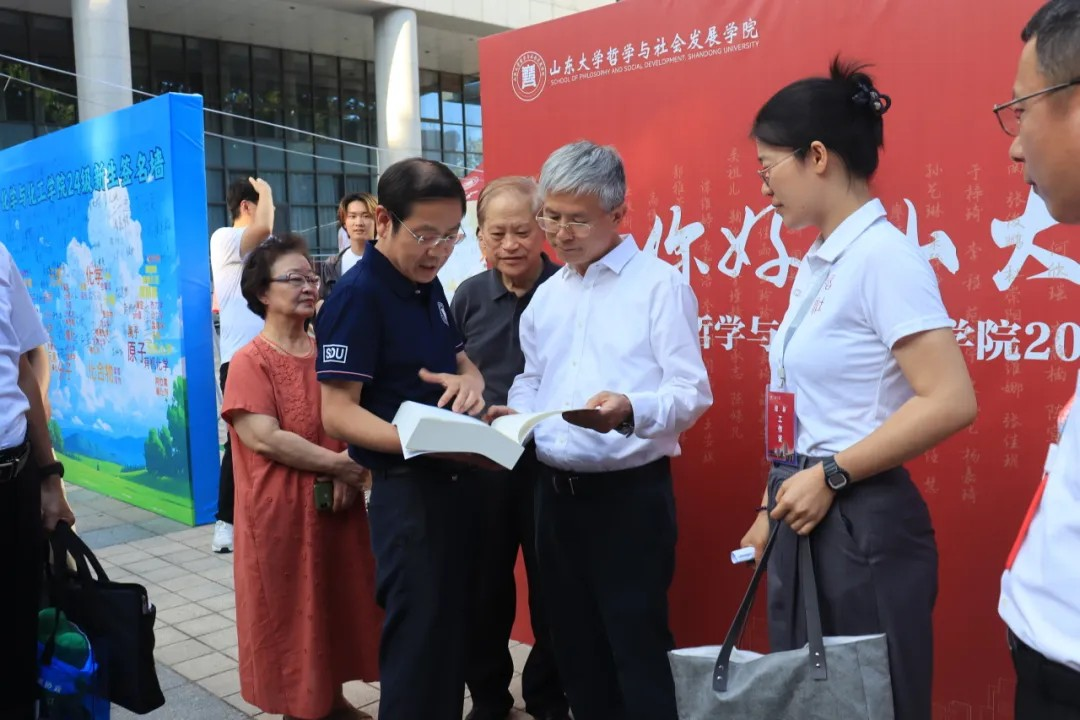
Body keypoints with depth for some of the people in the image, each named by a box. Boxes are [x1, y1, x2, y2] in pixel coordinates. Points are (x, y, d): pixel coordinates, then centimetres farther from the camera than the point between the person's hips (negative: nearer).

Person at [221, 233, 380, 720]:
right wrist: (338, 464, -16)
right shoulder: (250, 361, -10)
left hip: (337, 502, 6)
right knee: (287, 610, 5)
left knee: (336, 603, 14)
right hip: (280, 508, -6)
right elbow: (266, 439, -19)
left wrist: (349, 469, -10)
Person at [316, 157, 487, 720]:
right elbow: (337, 414, -20)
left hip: (454, 482, 8)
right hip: (406, 491, -8)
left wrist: (471, 380, -5)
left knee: (452, 629, 19)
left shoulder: (429, 286, 8)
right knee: (419, 640, 2)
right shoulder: (357, 294, -16)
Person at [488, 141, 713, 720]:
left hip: (630, 493, -6)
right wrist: (515, 415, -1)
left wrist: (630, 410, -32)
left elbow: (691, 391, -14)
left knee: (638, 645, 0)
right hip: (554, 490, 7)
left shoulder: (659, 284, -8)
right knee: (573, 641, 17)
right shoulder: (546, 295, 13)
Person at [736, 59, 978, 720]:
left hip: (864, 527, -9)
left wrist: (831, 475, -18)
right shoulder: (818, 263, 11)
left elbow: (951, 402, -24)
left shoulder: (882, 255, -16)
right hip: (806, 521, 9)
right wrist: (772, 510, 15)